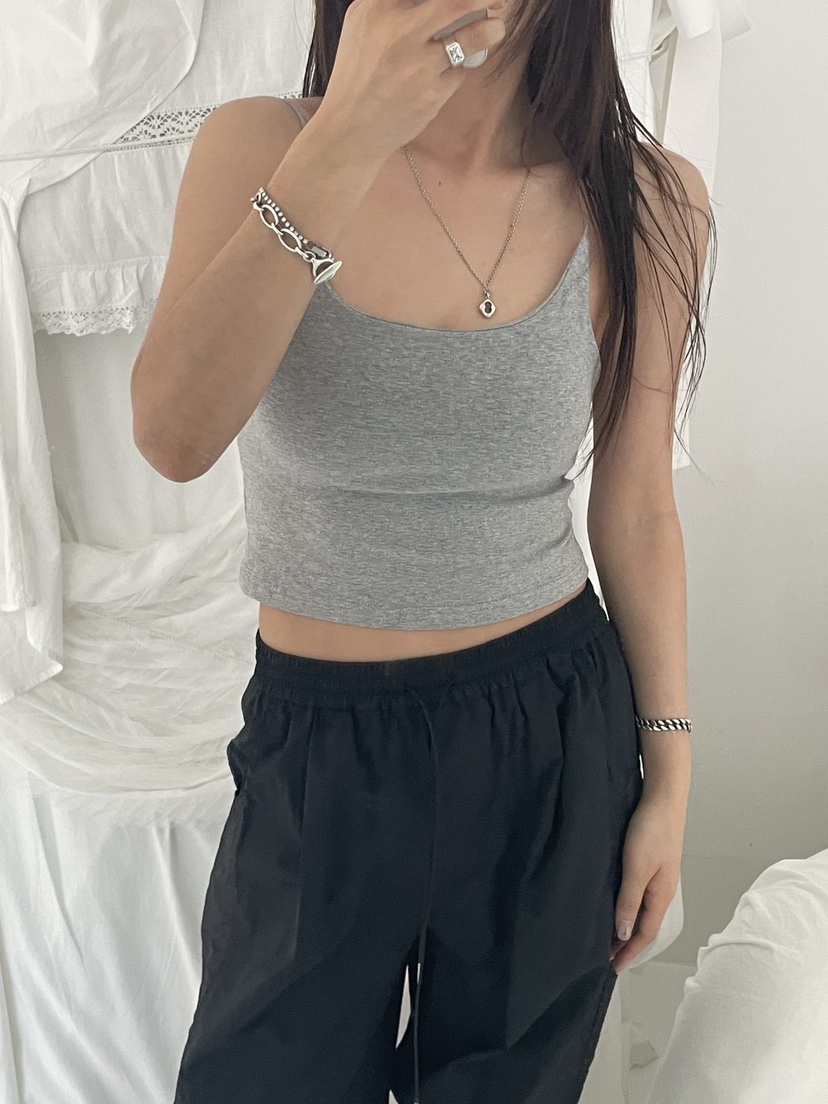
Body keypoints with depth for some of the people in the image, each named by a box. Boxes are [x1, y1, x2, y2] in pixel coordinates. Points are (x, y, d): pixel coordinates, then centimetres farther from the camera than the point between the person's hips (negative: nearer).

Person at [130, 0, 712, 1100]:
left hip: (556, 735, 1)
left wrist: (668, 765, 4)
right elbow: (174, 437, -24)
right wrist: (342, 148, -31)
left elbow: (637, 507, 1)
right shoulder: (259, 147, -9)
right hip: (319, 749, 0)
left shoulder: (641, 204, -6)